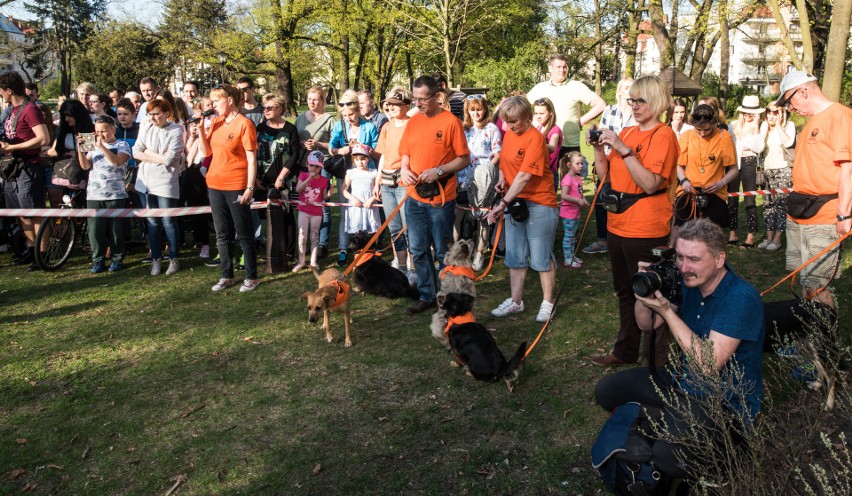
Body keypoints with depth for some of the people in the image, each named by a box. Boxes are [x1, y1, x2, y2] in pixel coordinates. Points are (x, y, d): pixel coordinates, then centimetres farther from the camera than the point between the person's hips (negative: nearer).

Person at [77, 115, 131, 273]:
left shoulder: (121, 145, 4)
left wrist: (102, 147, -20)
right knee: (95, 229, 2)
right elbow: (85, 166, 6)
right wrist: (81, 150, -8)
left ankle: (117, 259, 14)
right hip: (94, 195, 3)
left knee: (115, 228, 2)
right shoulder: (93, 145, 16)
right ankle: (98, 260, 11)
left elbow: (117, 161, -15)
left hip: (115, 195, -3)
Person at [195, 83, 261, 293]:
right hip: (215, 185, 7)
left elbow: (252, 159, -12)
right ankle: (226, 276, 23)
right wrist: (200, 129, -2)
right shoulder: (215, 122, 10)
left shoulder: (244, 124, -10)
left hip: (236, 187, -7)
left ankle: (251, 277, 13)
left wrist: (250, 188, -17)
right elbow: (207, 152, 10)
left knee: (244, 234, 2)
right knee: (222, 234, 13)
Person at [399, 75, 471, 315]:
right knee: (419, 250, 11)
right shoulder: (413, 122, 9)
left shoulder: (451, 122, -8)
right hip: (414, 197, 6)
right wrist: (404, 169, -4)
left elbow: (464, 159, -8)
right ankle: (427, 296, 23)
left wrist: (438, 171, -19)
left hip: (441, 198, -5)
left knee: (442, 251, 5)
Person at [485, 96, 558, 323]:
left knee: (541, 257, 1)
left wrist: (503, 204, -24)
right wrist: (502, 179, -2)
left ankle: (547, 303, 14)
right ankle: (515, 301, 24)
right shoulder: (508, 135, 7)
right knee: (515, 256, 13)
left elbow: (525, 176, -22)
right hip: (514, 202, 8)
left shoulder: (535, 138, -16)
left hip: (538, 202, -7)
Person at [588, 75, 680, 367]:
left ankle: (657, 357, 16)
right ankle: (625, 352, 34)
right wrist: (599, 149, -5)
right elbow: (605, 176, 10)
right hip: (618, 224, 8)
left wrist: (623, 150, -24)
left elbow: (650, 183, -23)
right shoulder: (626, 133, 10)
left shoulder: (663, 135, -11)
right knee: (625, 292, 19)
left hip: (646, 230, -8)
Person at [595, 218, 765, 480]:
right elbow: (646, 324, 6)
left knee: (669, 453, -32)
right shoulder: (687, 282, -3)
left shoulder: (741, 298, -26)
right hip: (683, 380, 8)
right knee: (606, 390, 3)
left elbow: (708, 365, -29)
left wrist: (666, 310, -29)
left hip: (726, 402, -7)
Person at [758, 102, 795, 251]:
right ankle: (769, 237, 12)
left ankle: (777, 239, -2)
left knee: (781, 204, -6)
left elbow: (788, 143, -22)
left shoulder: (789, 125, -3)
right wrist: (766, 127, -5)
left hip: (784, 170, -5)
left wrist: (778, 125, -14)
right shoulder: (764, 126, 9)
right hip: (768, 170, 5)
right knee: (768, 203, 5)